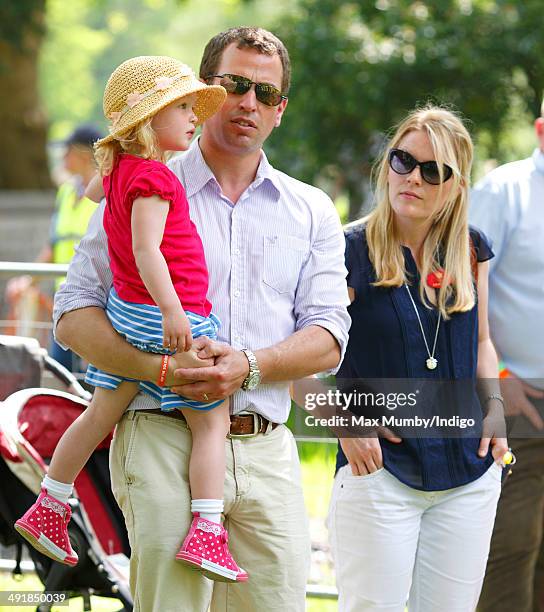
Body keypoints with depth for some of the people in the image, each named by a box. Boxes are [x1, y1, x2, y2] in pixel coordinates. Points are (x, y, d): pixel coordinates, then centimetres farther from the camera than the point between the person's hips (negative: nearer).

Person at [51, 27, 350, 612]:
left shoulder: (310, 211, 16)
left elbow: (328, 338, 7)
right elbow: (74, 315, 1)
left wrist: (249, 366, -13)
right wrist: (160, 368, -15)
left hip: (266, 449, 3)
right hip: (164, 439, -3)